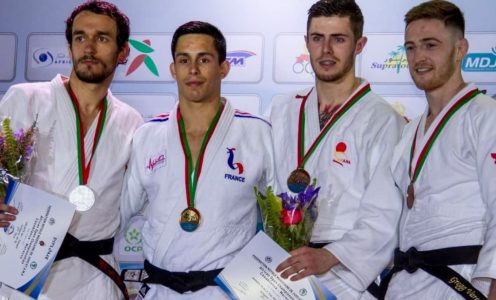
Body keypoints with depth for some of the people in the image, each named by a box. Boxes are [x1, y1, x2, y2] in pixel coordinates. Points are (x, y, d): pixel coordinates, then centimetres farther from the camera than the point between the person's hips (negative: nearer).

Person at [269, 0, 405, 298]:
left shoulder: (382, 121, -6)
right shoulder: (282, 112, 9)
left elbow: (384, 216, -11)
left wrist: (329, 257, -22)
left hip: (344, 273, -4)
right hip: (281, 267, 4)